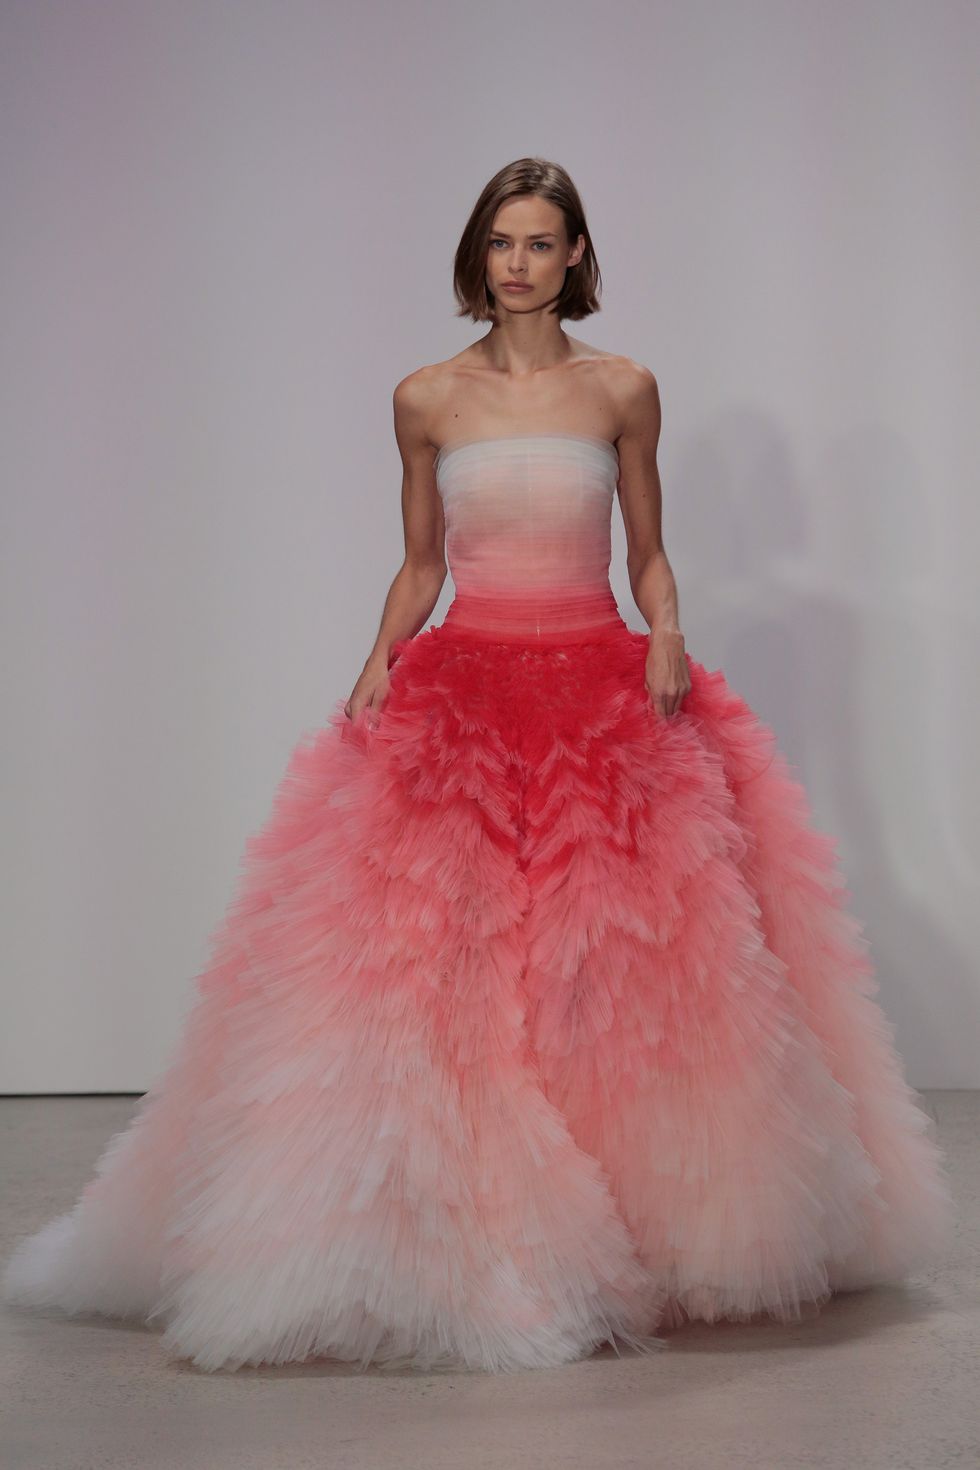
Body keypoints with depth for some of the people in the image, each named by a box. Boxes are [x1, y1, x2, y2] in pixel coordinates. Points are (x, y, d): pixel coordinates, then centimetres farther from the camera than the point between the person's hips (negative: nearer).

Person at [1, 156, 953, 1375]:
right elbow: (420, 565, 14)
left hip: (603, 685, 0)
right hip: (461, 686, 0)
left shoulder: (622, 390, 7)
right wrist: (378, 664, -1)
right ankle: (452, 1227, 3)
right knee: (435, 949, -9)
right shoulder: (426, 400, 8)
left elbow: (648, 554, 11)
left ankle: (634, 1219, 12)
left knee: (616, 954, -4)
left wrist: (668, 636, -7)